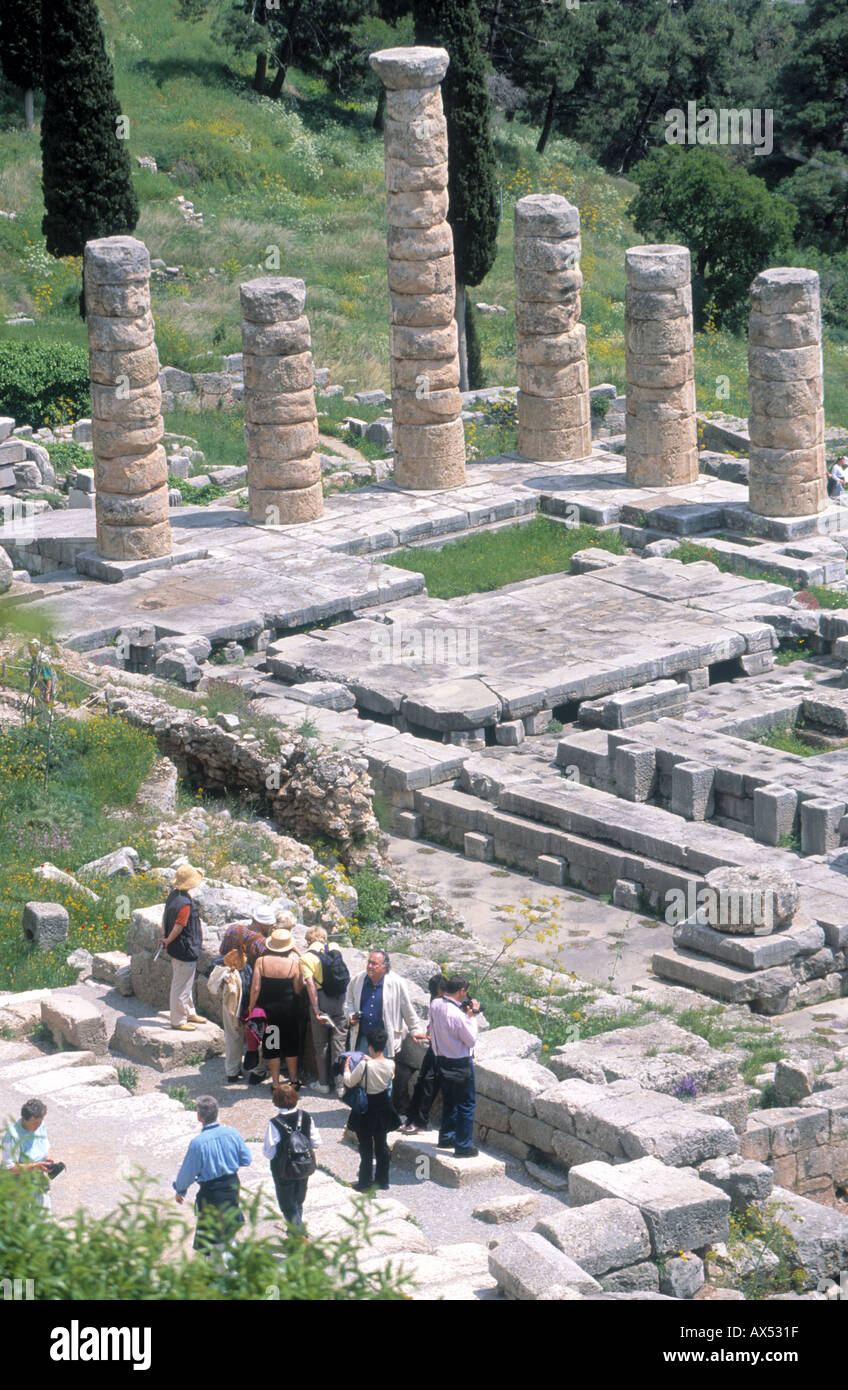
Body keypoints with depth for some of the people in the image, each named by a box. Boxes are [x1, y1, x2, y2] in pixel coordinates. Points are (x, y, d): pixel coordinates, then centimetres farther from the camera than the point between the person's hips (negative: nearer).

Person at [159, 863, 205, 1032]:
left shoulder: (173, 894, 2)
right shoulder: (185, 903, -28)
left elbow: (165, 916, 10)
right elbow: (178, 927, -24)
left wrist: (164, 936, 12)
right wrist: (168, 941, -8)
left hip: (176, 949, 10)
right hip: (185, 951, -10)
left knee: (186, 982, 24)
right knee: (181, 986, 3)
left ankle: (189, 1013, 39)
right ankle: (178, 1020, 12)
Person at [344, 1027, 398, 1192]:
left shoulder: (365, 1066, -27)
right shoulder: (390, 1064, -13)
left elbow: (349, 1082, -15)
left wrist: (347, 1066, 3)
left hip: (367, 1110, -5)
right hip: (384, 1107, 5)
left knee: (366, 1147, 8)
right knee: (381, 1144, 17)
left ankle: (365, 1181, 15)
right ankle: (383, 1181, 25)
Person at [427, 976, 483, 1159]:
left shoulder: (435, 1005, -5)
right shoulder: (456, 1014, -28)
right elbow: (471, 1040, -19)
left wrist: (466, 1014, -1)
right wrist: (471, 1017, -11)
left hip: (441, 1060, 8)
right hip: (460, 1064, -8)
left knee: (449, 1101, 25)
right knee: (466, 1105, 5)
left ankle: (446, 1137, 37)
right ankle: (463, 1146, 9)